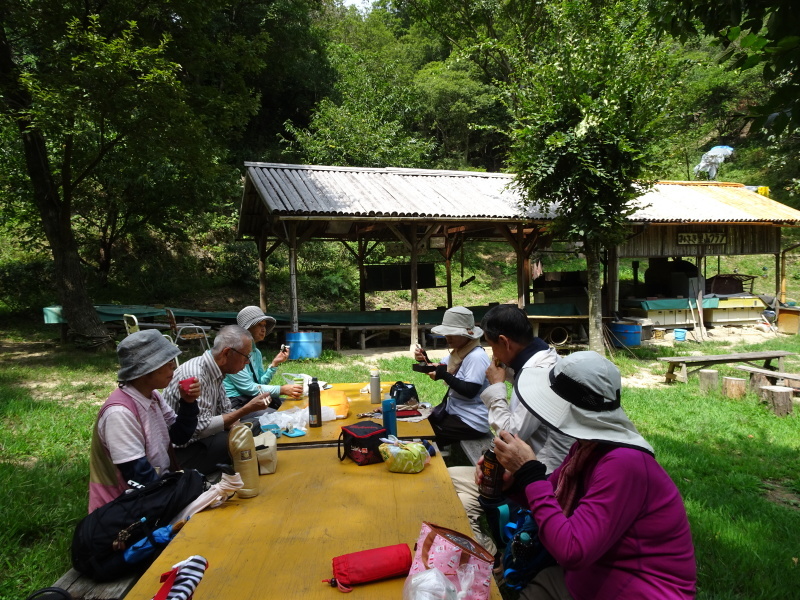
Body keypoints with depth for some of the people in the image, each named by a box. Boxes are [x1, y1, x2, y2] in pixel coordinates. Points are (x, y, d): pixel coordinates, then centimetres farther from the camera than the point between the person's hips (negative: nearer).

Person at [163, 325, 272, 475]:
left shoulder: (215, 371, 2)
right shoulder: (195, 375, -26)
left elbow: (225, 411, 8)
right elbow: (202, 428, -28)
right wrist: (246, 409, -25)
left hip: (200, 437, 9)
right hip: (183, 450, -9)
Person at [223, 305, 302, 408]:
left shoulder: (256, 352, 12)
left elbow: (261, 383, 9)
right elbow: (247, 387, -18)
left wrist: (274, 363, -3)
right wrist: (282, 390, -23)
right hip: (236, 402, -8)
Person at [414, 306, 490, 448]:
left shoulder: (476, 356, -23)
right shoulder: (458, 351, 7)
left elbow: (470, 391, -28)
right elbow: (439, 369, 15)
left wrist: (444, 375, -29)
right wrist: (424, 360, -4)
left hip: (471, 422, -9)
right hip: (455, 412, 9)